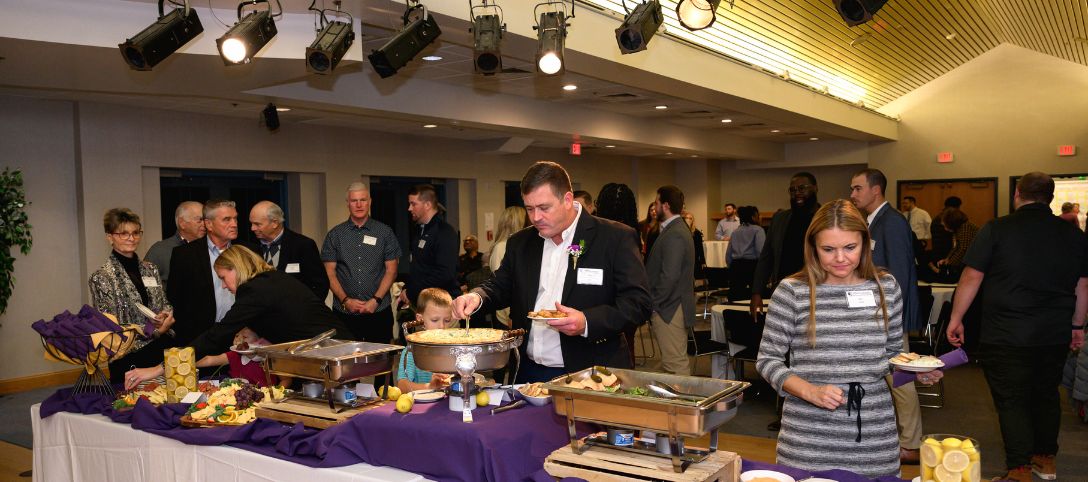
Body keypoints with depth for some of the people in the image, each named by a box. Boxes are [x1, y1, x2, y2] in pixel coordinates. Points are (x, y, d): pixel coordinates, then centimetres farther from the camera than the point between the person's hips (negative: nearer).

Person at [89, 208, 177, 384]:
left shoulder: (150, 269, 10)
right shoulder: (101, 277, -6)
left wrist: (165, 315, -6)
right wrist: (152, 330, -17)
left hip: (163, 350, 5)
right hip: (130, 358, -5)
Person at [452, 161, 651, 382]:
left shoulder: (615, 238, -9)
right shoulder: (520, 242, 9)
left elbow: (639, 303, -12)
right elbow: (500, 285, 16)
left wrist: (587, 323, -26)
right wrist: (477, 297, -8)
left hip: (589, 376, -4)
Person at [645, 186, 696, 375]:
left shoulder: (674, 235, -17)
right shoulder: (678, 230, 16)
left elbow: (669, 276, -24)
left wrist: (652, 304, -15)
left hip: (669, 309, -11)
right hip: (672, 307, 11)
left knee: (675, 364, -7)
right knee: (677, 362, 15)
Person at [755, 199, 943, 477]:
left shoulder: (886, 286, 4)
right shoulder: (791, 291, -7)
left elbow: (892, 352, 16)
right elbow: (767, 359, -3)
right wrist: (810, 392, -16)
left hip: (875, 433, 3)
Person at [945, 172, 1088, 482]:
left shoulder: (997, 229, -10)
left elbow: (971, 278, -10)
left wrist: (956, 319, -1)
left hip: (1005, 337, -5)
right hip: (1055, 336, 5)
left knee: (1011, 401, 2)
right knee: (1046, 396, 19)